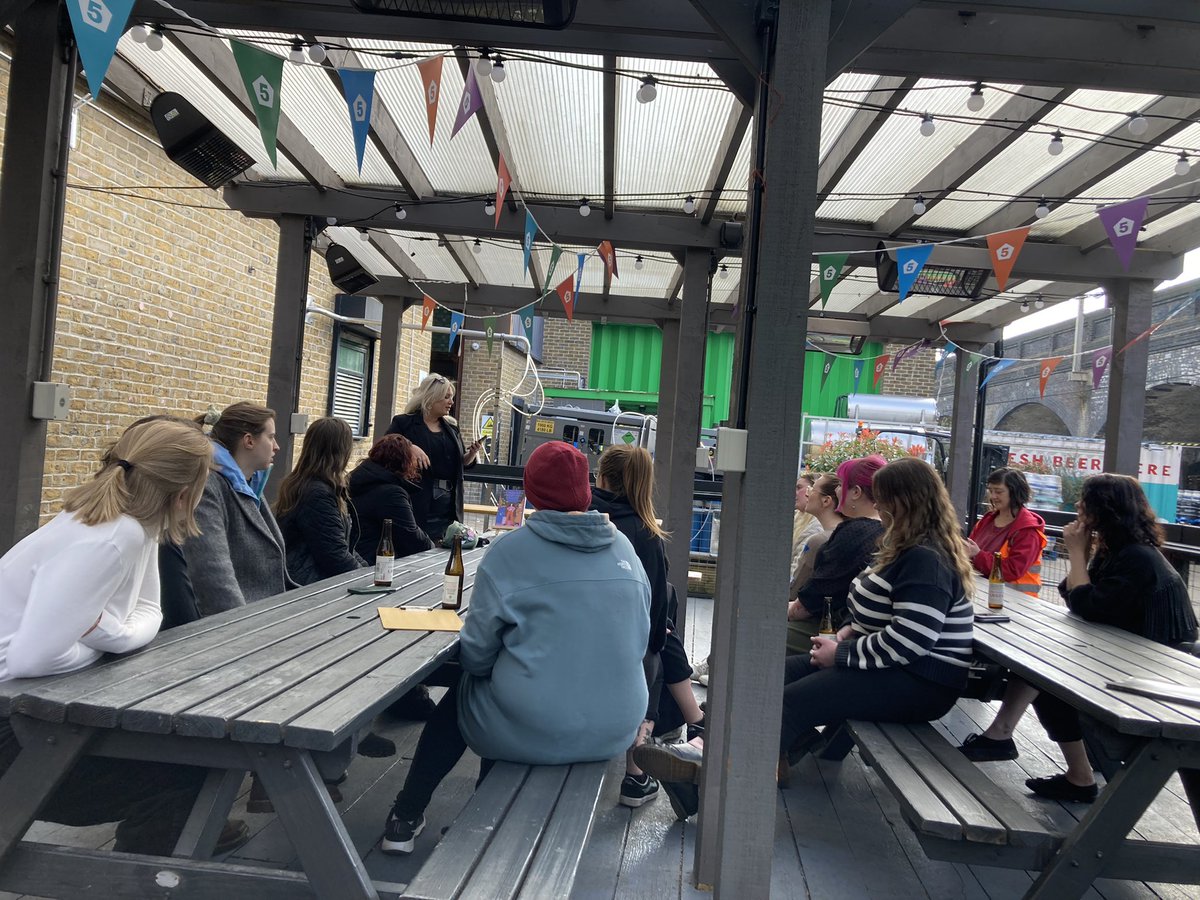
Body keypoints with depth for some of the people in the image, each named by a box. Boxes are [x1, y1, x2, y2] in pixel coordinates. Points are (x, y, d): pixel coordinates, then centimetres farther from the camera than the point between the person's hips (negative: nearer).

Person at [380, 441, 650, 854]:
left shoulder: (510, 551, -14)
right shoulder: (624, 548, -1)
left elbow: (475, 656, -10)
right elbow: (639, 641, 9)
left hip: (531, 735, -5)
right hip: (615, 734, 5)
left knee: (459, 693, 26)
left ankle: (406, 818, 37)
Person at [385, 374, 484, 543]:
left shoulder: (451, 427, 16)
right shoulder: (405, 423, 0)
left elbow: (462, 463, 21)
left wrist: (472, 453, 0)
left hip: (448, 505, 5)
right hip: (416, 503, -5)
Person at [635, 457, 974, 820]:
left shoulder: (927, 561, -19)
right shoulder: (907, 549, 15)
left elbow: (911, 639, -28)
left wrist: (842, 654, -19)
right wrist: (847, 633, 4)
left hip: (921, 681, -10)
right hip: (894, 666, 10)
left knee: (795, 700, -24)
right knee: (779, 675, -6)